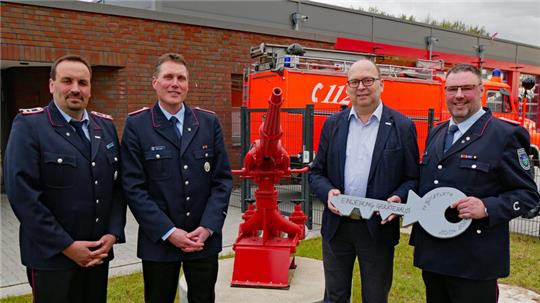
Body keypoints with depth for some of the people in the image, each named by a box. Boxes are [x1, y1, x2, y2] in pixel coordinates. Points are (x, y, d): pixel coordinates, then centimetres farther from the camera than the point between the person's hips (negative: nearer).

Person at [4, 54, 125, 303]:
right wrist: (66, 245, -15)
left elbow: (118, 184, 8)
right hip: (51, 257, -5)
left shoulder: (106, 126, 8)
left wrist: (113, 233, -4)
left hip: (99, 253, 5)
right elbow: (22, 193, -15)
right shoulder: (28, 124, -8)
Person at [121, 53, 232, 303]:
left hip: (204, 239, 2)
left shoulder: (209, 122, 3)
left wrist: (208, 227, -9)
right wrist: (169, 232, -13)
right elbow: (133, 187, -8)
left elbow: (223, 179, 2)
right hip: (159, 241, -2)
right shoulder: (136, 125, -4)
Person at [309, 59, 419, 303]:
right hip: (336, 225, 2)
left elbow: (413, 178, 0)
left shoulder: (402, 127, -2)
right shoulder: (333, 124, 6)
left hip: (378, 227, -2)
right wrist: (327, 191, -12)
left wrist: (399, 198, -19)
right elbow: (316, 172, 8)